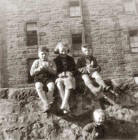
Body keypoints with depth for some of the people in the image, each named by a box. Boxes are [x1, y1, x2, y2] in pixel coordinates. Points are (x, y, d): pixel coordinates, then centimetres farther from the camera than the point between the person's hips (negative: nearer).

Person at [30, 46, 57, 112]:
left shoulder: (51, 63, 16)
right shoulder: (36, 62, 15)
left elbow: (54, 72, 1)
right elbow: (32, 73, 5)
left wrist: (48, 68, -16)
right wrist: (40, 68, -10)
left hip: (49, 79, 0)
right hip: (38, 79, 0)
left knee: (51, 86, -35)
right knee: (38, 87, -36)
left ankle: (45, 104, -26)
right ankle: (47, 104, -39)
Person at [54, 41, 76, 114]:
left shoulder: (70, 59, 18)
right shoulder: (56, 60, 14)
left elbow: (74, 69, 15)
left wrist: (70, 73, -6)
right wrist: (59, 74, -11)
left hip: (69, 76, 0)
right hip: (60, 77, 0)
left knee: (68, 82, -36)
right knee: (59, 84, -35)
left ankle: (64, 103, -46)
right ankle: (66, 105, -40)